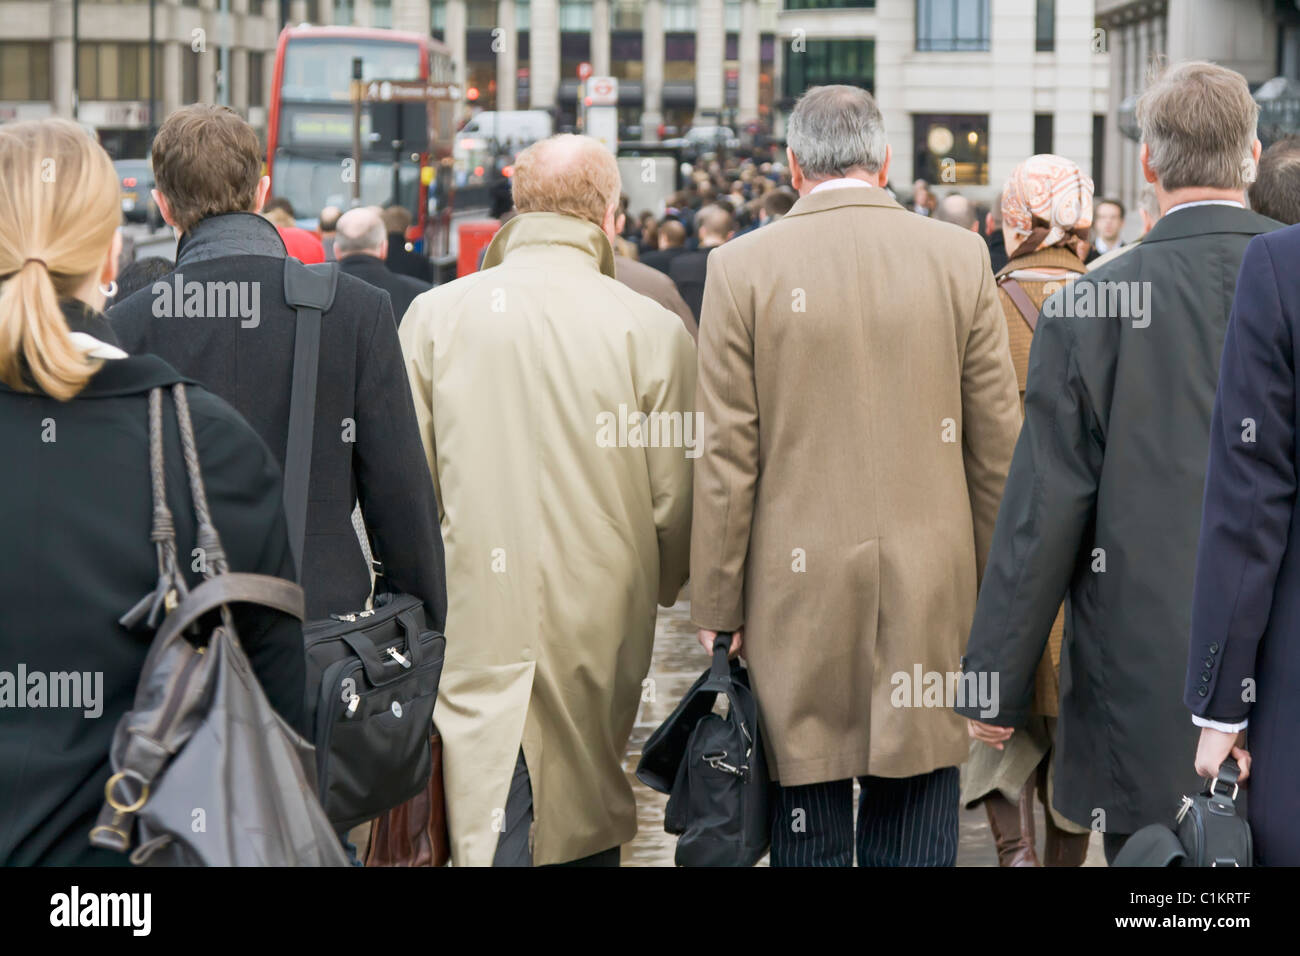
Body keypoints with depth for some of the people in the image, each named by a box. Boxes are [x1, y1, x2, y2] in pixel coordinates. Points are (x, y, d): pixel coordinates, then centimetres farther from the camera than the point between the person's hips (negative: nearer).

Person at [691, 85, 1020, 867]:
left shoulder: (744, 267, -4)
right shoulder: (960, 258, 1)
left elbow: (726, 459, -4)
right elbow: (997, 444, 3)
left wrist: (717, 605, 2)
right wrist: (996, 594, 12)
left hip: (798, 589, -1)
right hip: (931, 592, 1)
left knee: (808, 831, 5)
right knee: (917, 834, 7)